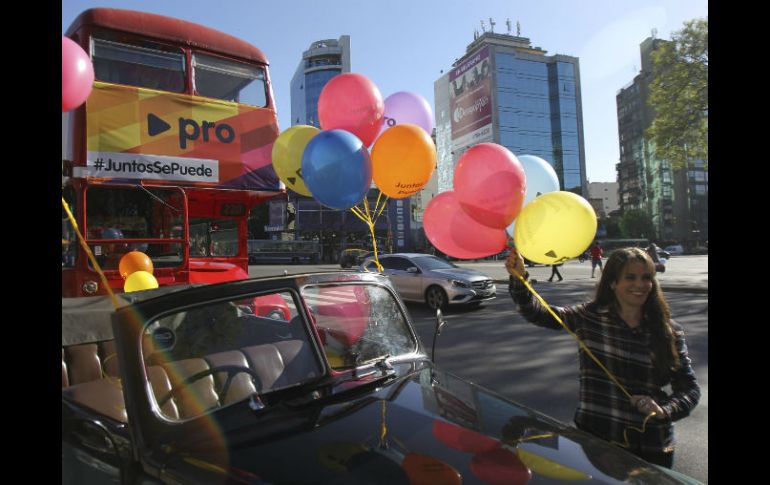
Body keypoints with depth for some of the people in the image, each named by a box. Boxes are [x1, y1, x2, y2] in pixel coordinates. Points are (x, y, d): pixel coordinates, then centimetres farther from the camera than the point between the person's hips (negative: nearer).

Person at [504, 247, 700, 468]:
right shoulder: (590, 317, -6)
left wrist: (665, 410, -19)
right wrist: (519, 278, -28)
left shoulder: (669, 331, -3)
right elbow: (537, 313, -13)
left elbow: (690, 387, 0)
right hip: (594, 436, -1)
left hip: (651, 444, 1)